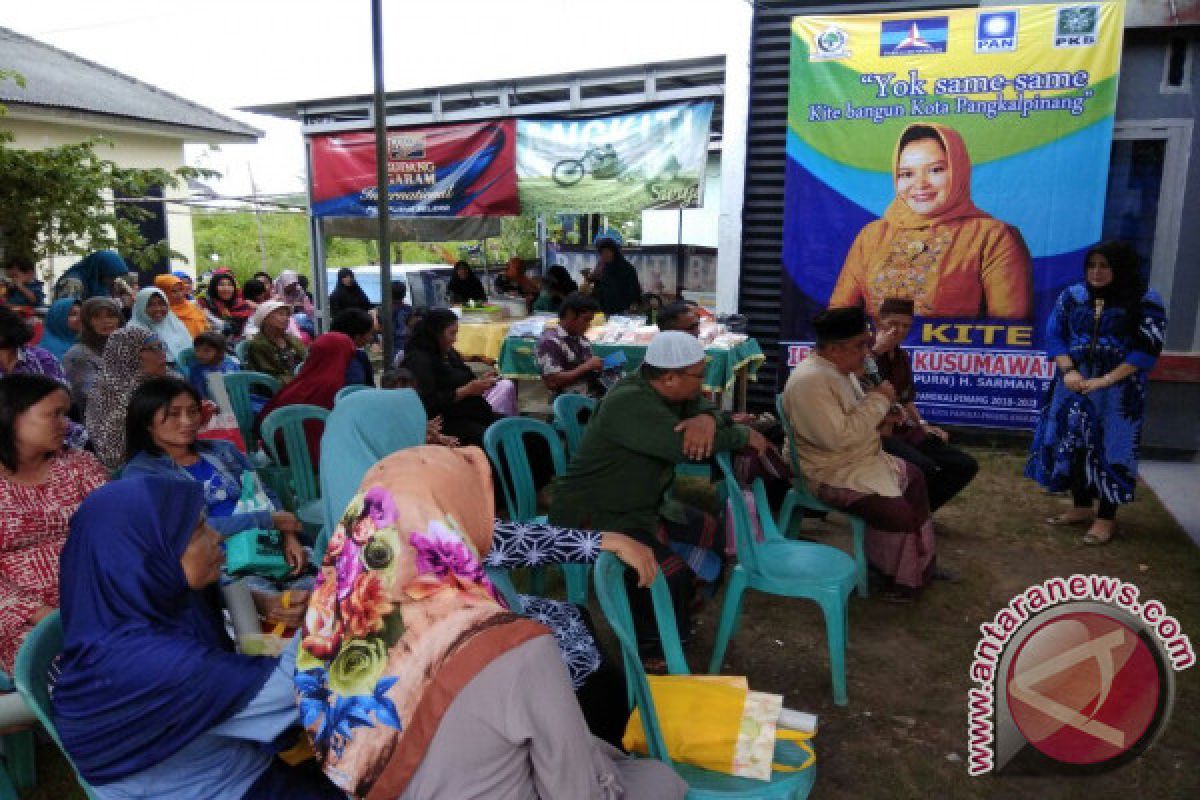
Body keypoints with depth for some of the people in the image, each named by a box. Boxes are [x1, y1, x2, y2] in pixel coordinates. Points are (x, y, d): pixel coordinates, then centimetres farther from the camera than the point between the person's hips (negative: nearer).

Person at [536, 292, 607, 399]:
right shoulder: (550, 341, -9)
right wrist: (586, 367, -14)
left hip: (596, 395, 8)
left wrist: (597, 368, 4)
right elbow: (552, 382, -17)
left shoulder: (582, 340, 14)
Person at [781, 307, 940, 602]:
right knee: (898, 512, -21)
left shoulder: (840, 368, 5)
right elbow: (838, 437, -34)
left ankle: (921, 564, 32)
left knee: (914, 477, 20)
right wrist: (878, 400, -24)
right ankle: (896, 579, 7)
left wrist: (882, 414, 0)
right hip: (834, 474, -11)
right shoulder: (809, 381, -28)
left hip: (862, 459, 11)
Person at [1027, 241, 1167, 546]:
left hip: (1118, 390, -3)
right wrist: (1068, 371, -11)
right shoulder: (1072, 296, 4)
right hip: (1074, 384, 4)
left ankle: (1106, 518, 11)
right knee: (1072, 444, 8)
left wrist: (1105, 380, -17)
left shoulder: (1146, 301, -6)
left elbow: (1147, 349, -10)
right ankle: (1081, 506, 24)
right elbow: (1054, 335, 4)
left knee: (1111, 448, 0)